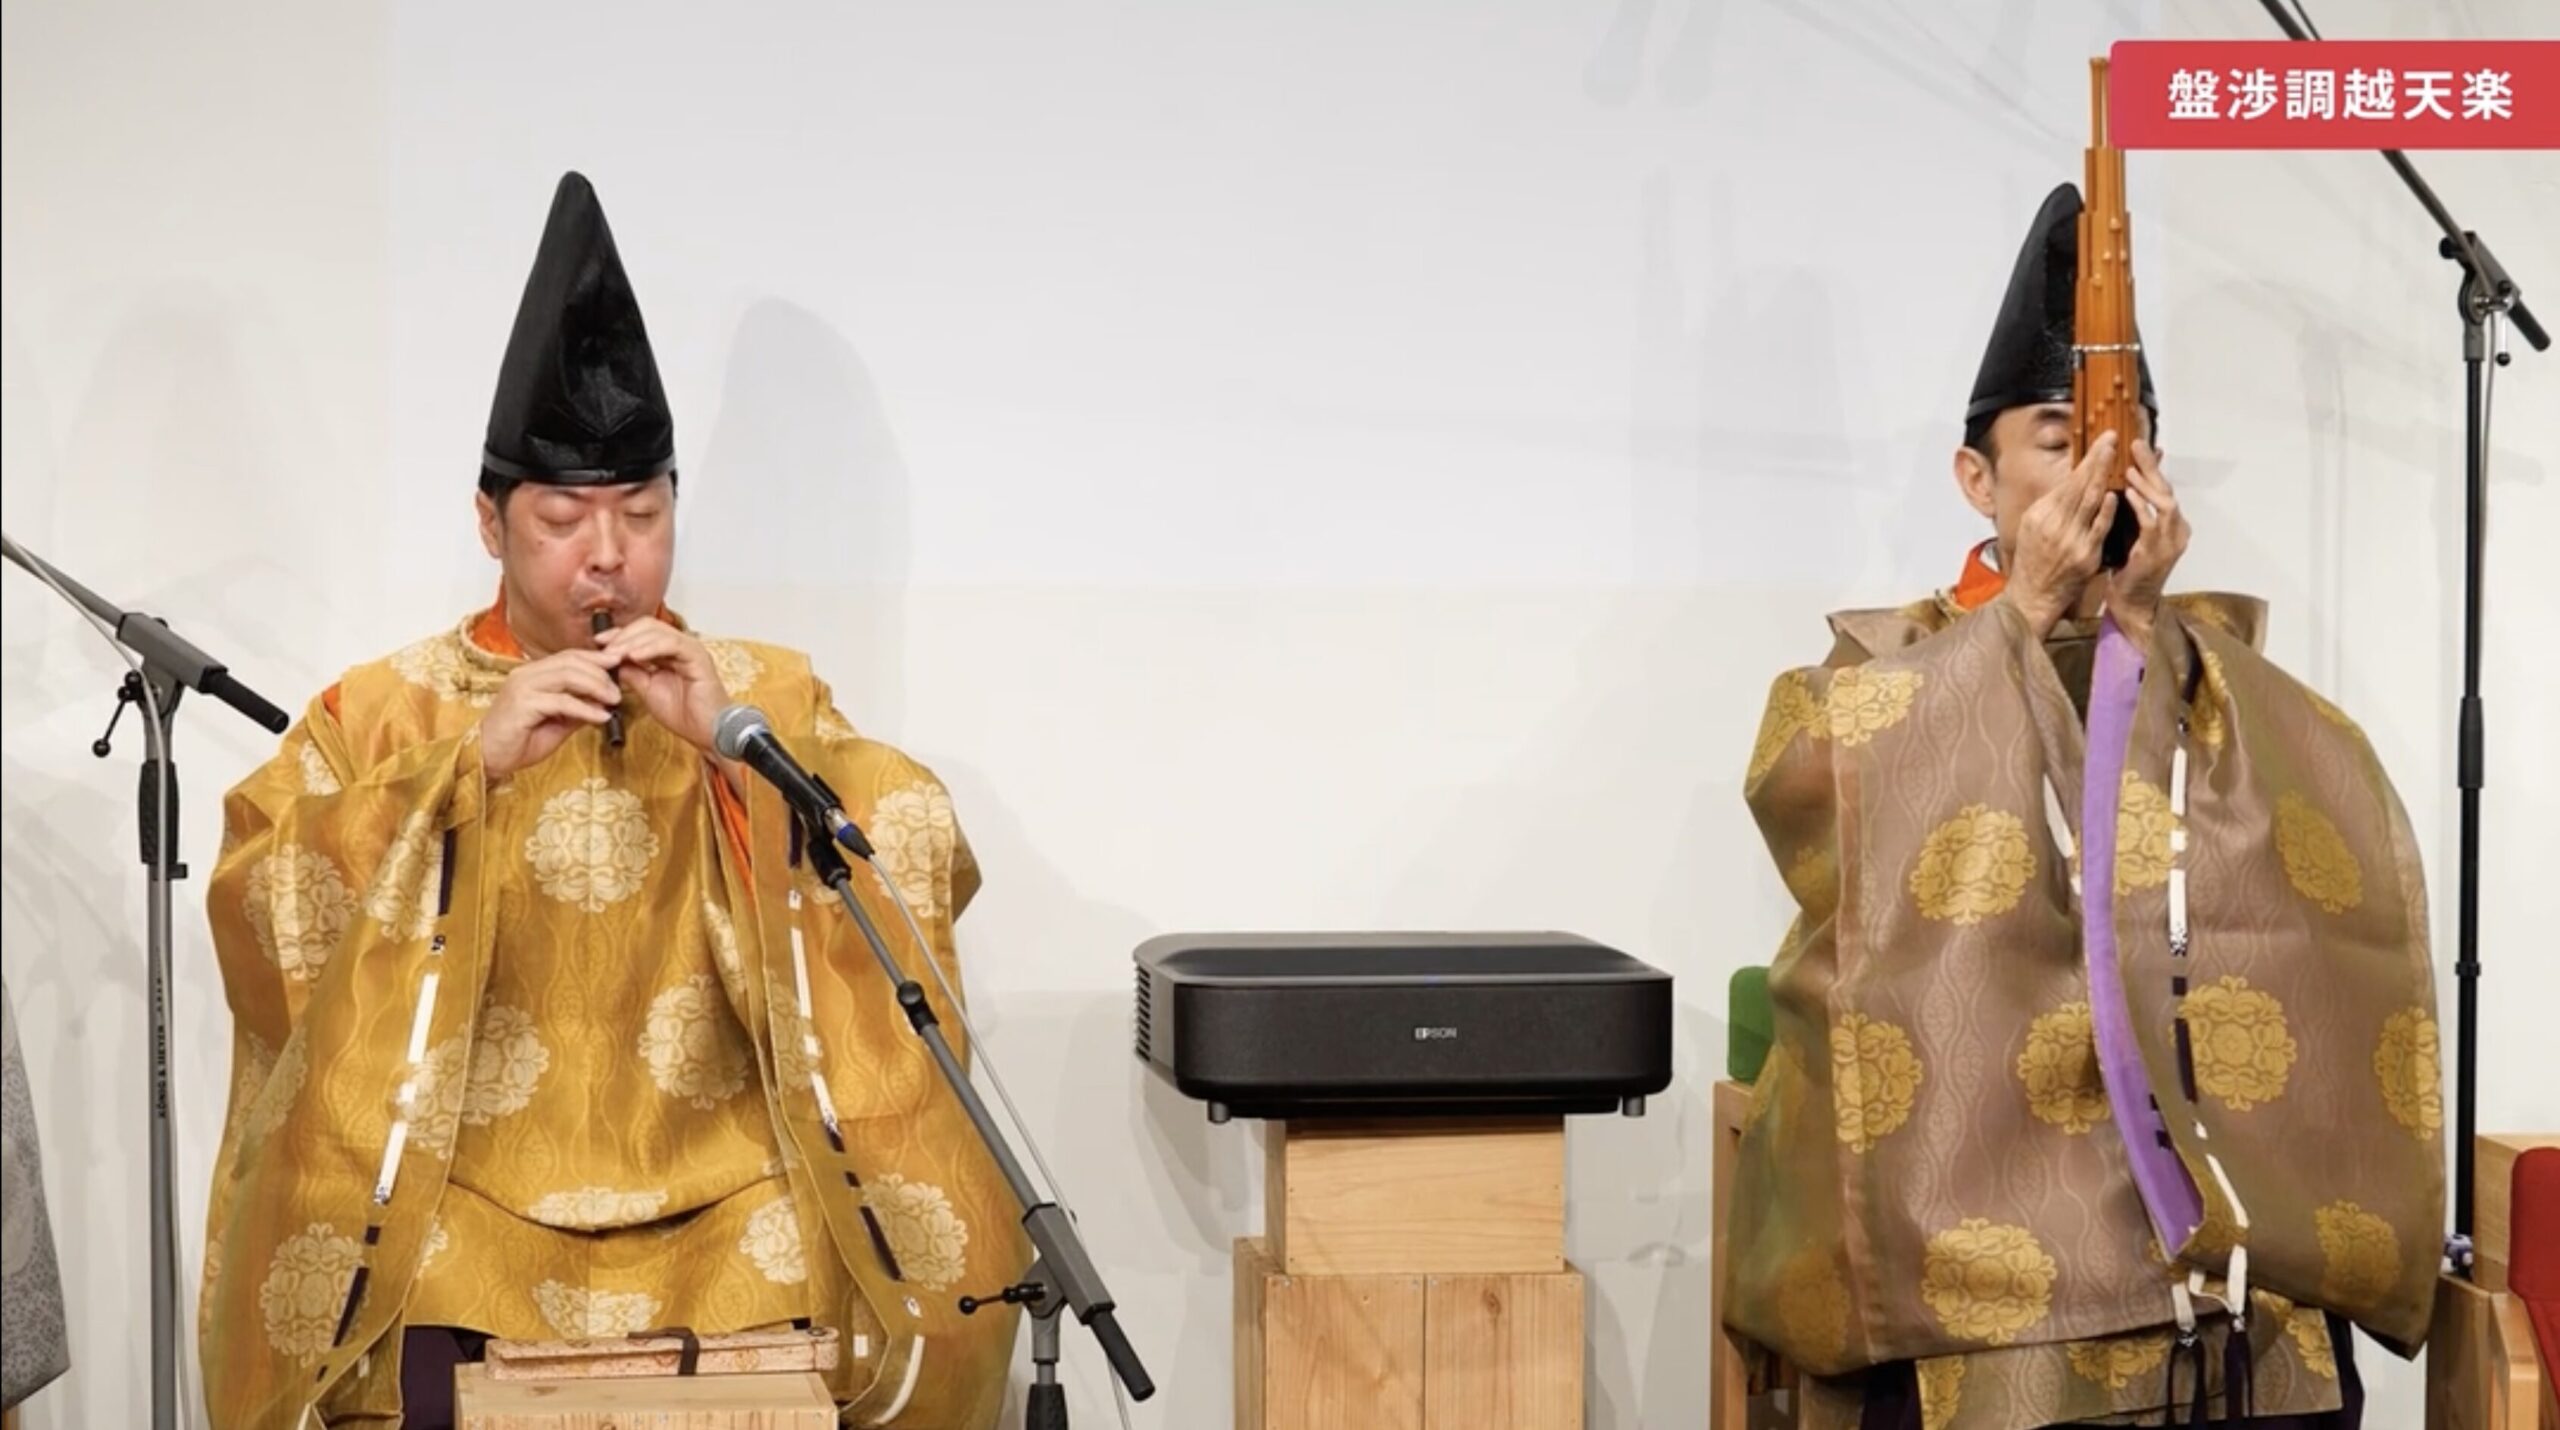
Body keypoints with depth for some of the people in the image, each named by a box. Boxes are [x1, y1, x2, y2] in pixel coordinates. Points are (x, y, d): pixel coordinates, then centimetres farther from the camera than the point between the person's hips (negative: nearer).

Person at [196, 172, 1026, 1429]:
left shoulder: (766, 692, 10)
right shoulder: (385, 709, 8)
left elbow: (925, 873, -3)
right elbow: (268, 907, -7)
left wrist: (737, 744, -15)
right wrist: (470, 764, -17)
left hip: (730, 1205, 1)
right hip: (462, 1210, -1)